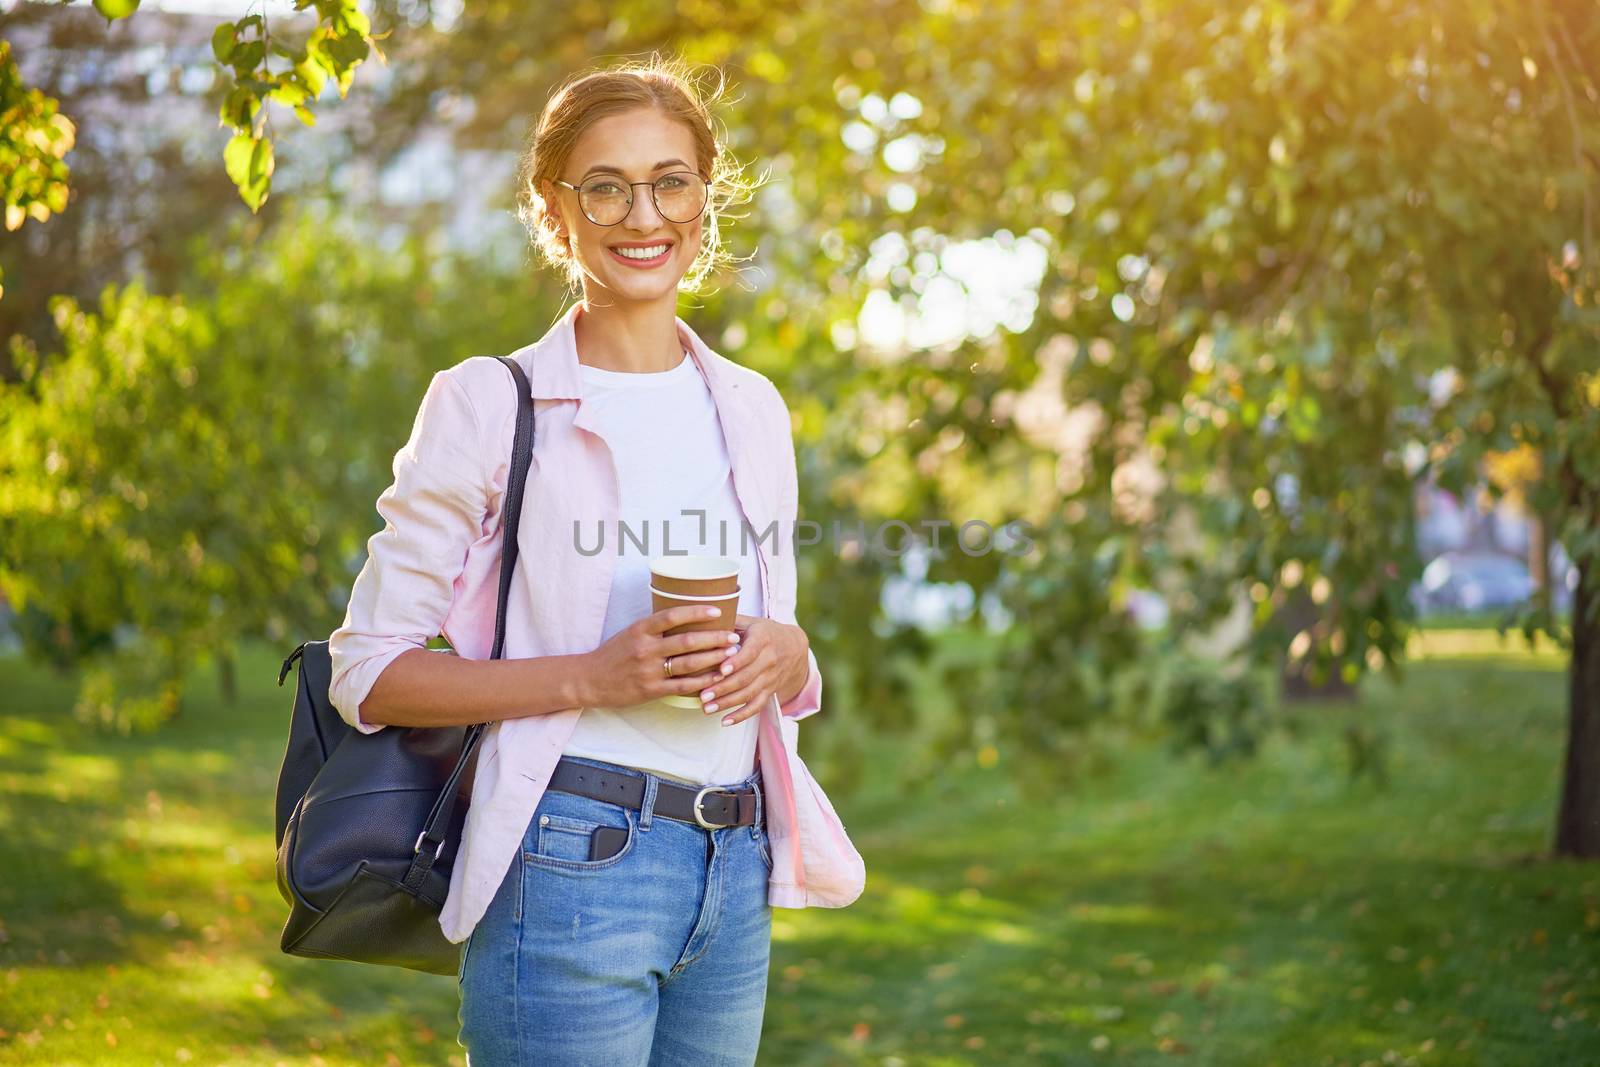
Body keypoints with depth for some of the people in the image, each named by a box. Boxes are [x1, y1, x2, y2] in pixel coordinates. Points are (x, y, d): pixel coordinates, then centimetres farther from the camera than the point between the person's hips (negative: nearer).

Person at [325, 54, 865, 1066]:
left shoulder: (752, 410, 12)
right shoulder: (490, 403, -4)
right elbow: (368, 669, -5)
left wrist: (787, 653, -3)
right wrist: (589, 677, -17)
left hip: (736, 875, 6)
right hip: (571, 866, -5)